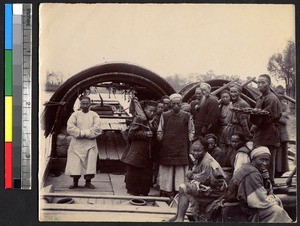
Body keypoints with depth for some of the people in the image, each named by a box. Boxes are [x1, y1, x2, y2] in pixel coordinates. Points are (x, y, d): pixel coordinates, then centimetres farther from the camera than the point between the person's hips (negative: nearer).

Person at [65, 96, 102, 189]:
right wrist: (82, 133, -15)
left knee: (90, 162, -3)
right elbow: (70, 127, -7)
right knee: (75, 163, -4)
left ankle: (88, 182, 5)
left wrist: (85, 133, -14)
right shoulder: (75, 114, 6)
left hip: (90, 143, 0)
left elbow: (97, 128, -8)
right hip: (77, 143, 0)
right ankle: (75, 182, 4)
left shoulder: (94, 115, 6)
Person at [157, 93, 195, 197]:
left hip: (181, 150, -1)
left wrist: (189, 140, 1)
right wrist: (160, 138, -3)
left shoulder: (187, 116, 4)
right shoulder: (164, 115, 6)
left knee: (180, 175, -3)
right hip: (166, 149, 1)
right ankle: (165, 195, 8)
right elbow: (160, 131, 11)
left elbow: (191, 131, 12)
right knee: (166, 174, 2)